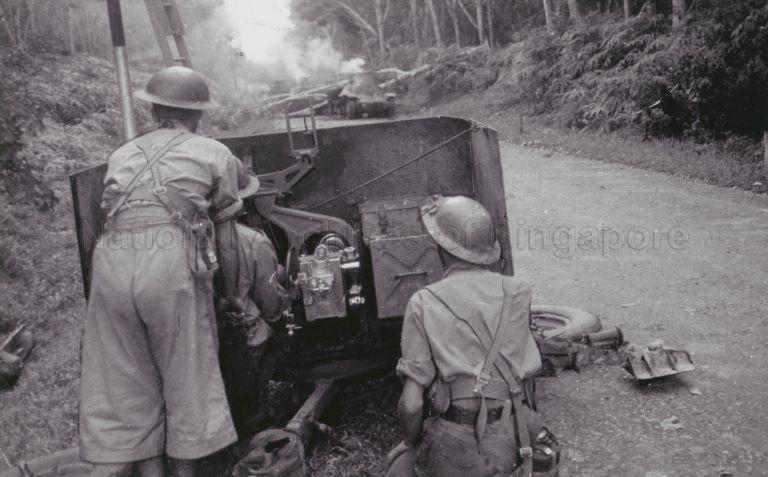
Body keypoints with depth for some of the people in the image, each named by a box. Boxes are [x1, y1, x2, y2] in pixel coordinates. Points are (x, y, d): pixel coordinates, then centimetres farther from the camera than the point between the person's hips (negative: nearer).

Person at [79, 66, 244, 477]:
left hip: (112, 262, 4)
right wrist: (231, 296, 25)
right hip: (172, 262, -3)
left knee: (126, 379, 15)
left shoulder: (121, 155, 25)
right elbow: (226, 238, 14)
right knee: (186, 376, 12)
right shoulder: (215, 154, 14)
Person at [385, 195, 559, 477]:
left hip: (458, 451, -3)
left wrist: (413, 444, 5)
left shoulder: (424, 304, -10)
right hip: (516, 445, 3)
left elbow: (411, 404, -10)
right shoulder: (518, 293, -1)